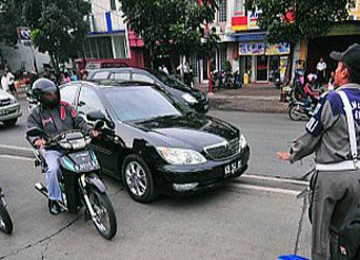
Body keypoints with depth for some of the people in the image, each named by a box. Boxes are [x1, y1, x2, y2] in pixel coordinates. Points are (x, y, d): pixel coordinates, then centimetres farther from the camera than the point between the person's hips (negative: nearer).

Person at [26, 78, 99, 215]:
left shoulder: (65, 107, 13)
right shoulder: (36, 113, 6)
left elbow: (79, 121, 9)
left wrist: (90, 130, -10)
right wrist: (37, 140, -31)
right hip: (52, 149, -2)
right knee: (52, 169, -29)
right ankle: (54, 198, -9)